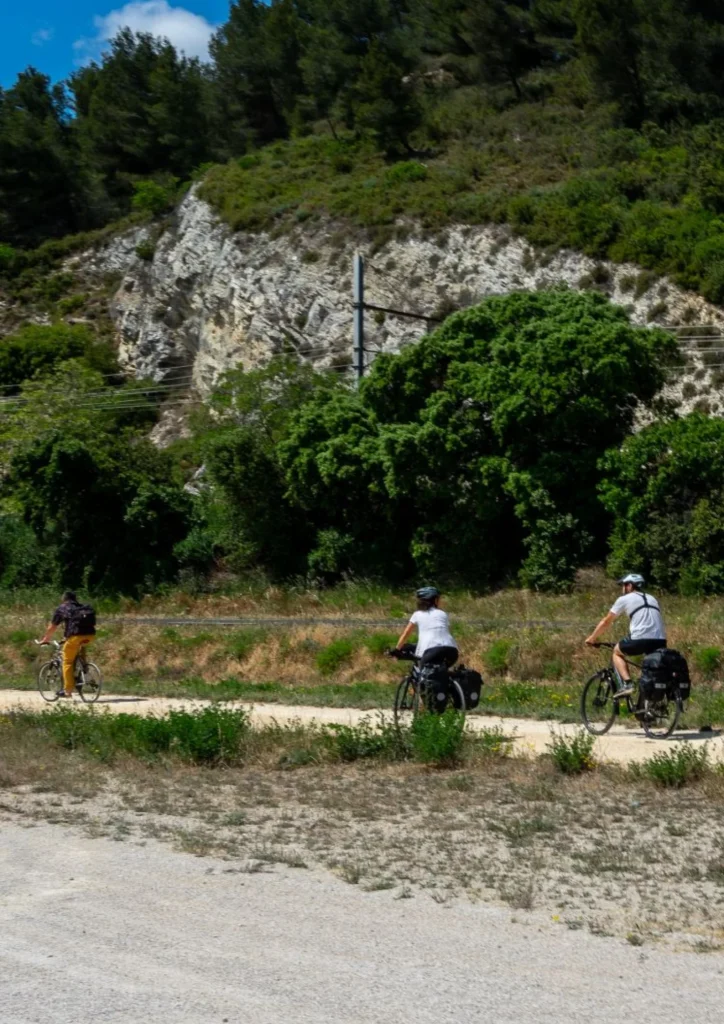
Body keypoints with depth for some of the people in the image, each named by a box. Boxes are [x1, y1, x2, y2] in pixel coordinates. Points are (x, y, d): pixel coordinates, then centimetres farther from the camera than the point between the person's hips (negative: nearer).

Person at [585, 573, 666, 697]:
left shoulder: (624, 599, 13)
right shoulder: (651, 599, 28)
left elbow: (606, 622, 19)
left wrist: (592, 638, 32)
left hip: (640, 640, -5)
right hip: (660, 641, 5)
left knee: (617, 651, 21)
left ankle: (627, 684, 3)